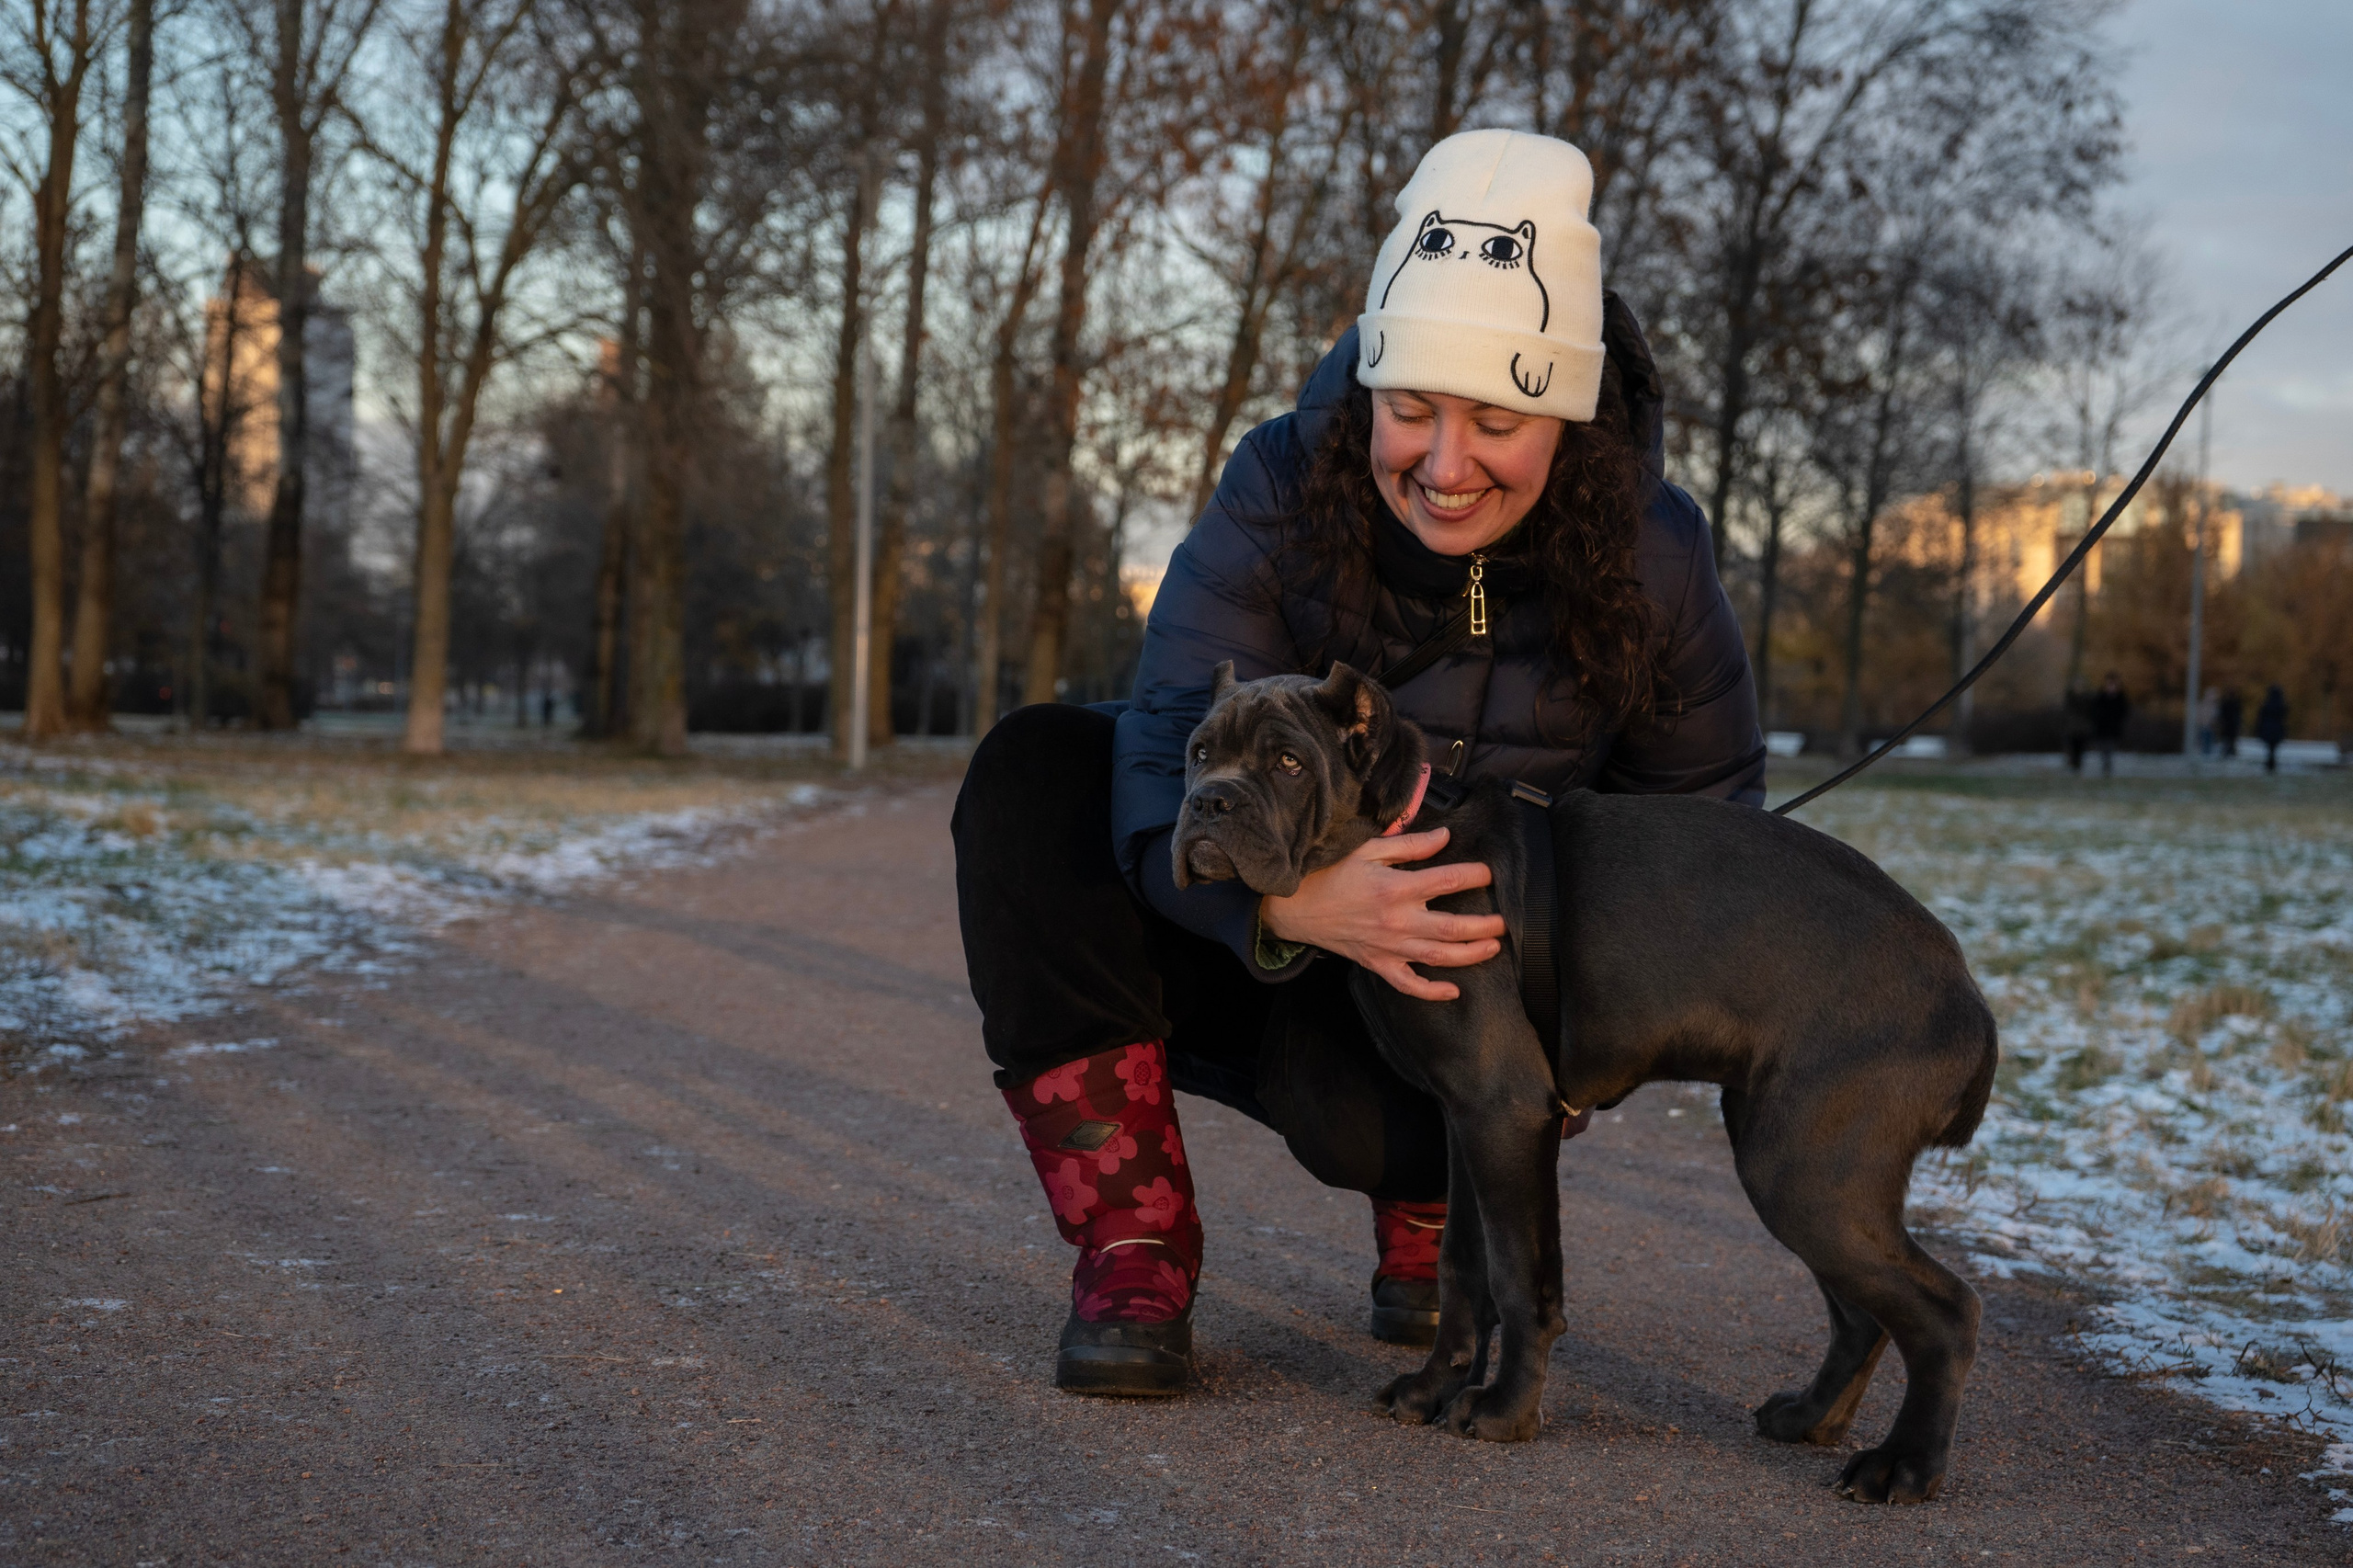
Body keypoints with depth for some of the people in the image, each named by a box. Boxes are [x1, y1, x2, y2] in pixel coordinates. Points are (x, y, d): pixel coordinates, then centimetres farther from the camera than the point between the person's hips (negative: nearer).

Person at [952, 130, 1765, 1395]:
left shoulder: (1645, 560, -16)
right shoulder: (1282, 493, -21)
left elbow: (1708, 805, -1)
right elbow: (1171, 776, -29)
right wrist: (1297, 901, -52)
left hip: (1468, 969, -1)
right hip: (1254, 938, 1)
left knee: (1356, 1103, -37)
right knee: (1032, 772, -27)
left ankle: (1429, 1207, 6)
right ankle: (1133, 1239, -20)